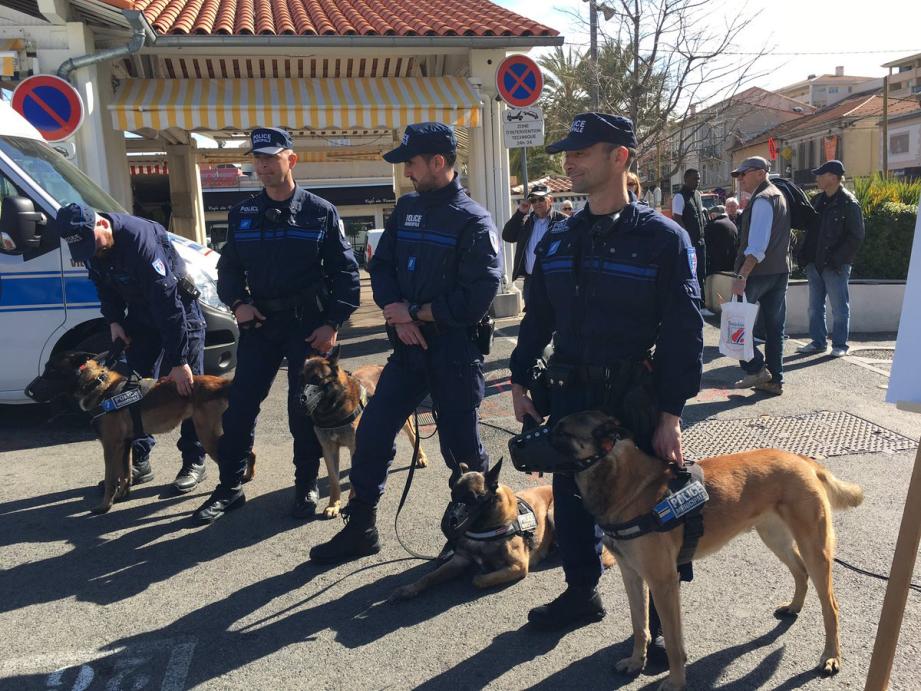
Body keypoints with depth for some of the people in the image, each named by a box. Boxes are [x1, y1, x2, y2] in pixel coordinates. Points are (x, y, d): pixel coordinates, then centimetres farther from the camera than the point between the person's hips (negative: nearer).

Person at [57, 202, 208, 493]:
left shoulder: (140, 239, -34)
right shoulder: (88, 245, -9)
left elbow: (168, 302, -35)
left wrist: (179, 360, -35)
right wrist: (114, 321, -5)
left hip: (178, 307, -7)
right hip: (140, 313, 7)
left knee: (188, 387, -5)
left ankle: (194, 461, 7)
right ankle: (138, 462, 16)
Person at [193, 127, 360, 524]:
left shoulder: (320, 212, -1)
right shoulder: (242, 215, 9)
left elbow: (345, 271, -2)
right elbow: (228, 268, 16)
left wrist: (332, 323, -10)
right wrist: (237, 302, -4)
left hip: (309, 323, -3)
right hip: (258, 321, 3)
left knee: (305, 407, 4)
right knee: (240, 404, 3)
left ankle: (306, 487, 19)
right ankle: (230, 487, 18)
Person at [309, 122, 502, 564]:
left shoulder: (473, 223, -11)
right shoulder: (407, 208, 10)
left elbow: (475, 300, -19)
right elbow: (381, 266, 10)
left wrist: (416, 312, -13)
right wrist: (395, 309, -9)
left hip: (454, 351, -6)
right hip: (408, 346, 6)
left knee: (461, 449, 5)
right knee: (371, 434, 6)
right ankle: (360, 529, 23)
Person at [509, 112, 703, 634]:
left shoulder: (662, 237, -9)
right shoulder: (559, 239, 7)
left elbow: (684, 332, -12)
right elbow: (538, 317, 13)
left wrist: (671, 414, -15)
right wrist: (520, 381, 9)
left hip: (635, 400, -5)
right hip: (569, 395, 5)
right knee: (571, 499, 16)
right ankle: (581, 593, 38)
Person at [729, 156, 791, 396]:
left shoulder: (762, 200, -13)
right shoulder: (779, 195, 18)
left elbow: (757, 246, -23)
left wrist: (742, 276, -27)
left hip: (759, 271, -9)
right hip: (781, 270, 9)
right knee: (775, 327, 10)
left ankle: (756, 369, -2)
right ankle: (775, 380, 16)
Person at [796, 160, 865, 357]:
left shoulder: (849, 204, -9)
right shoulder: (817, 200, 11)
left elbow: (856, 237, -11)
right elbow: (807, 225, 18)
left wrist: (837, 259, -17)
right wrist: (807, 257, 5)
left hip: (836, 266, -7)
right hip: (815, 263, 7)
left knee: (839, 308, 3)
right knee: (815, 307, 12)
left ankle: (839, 345, 12)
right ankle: (818, 341, 23)